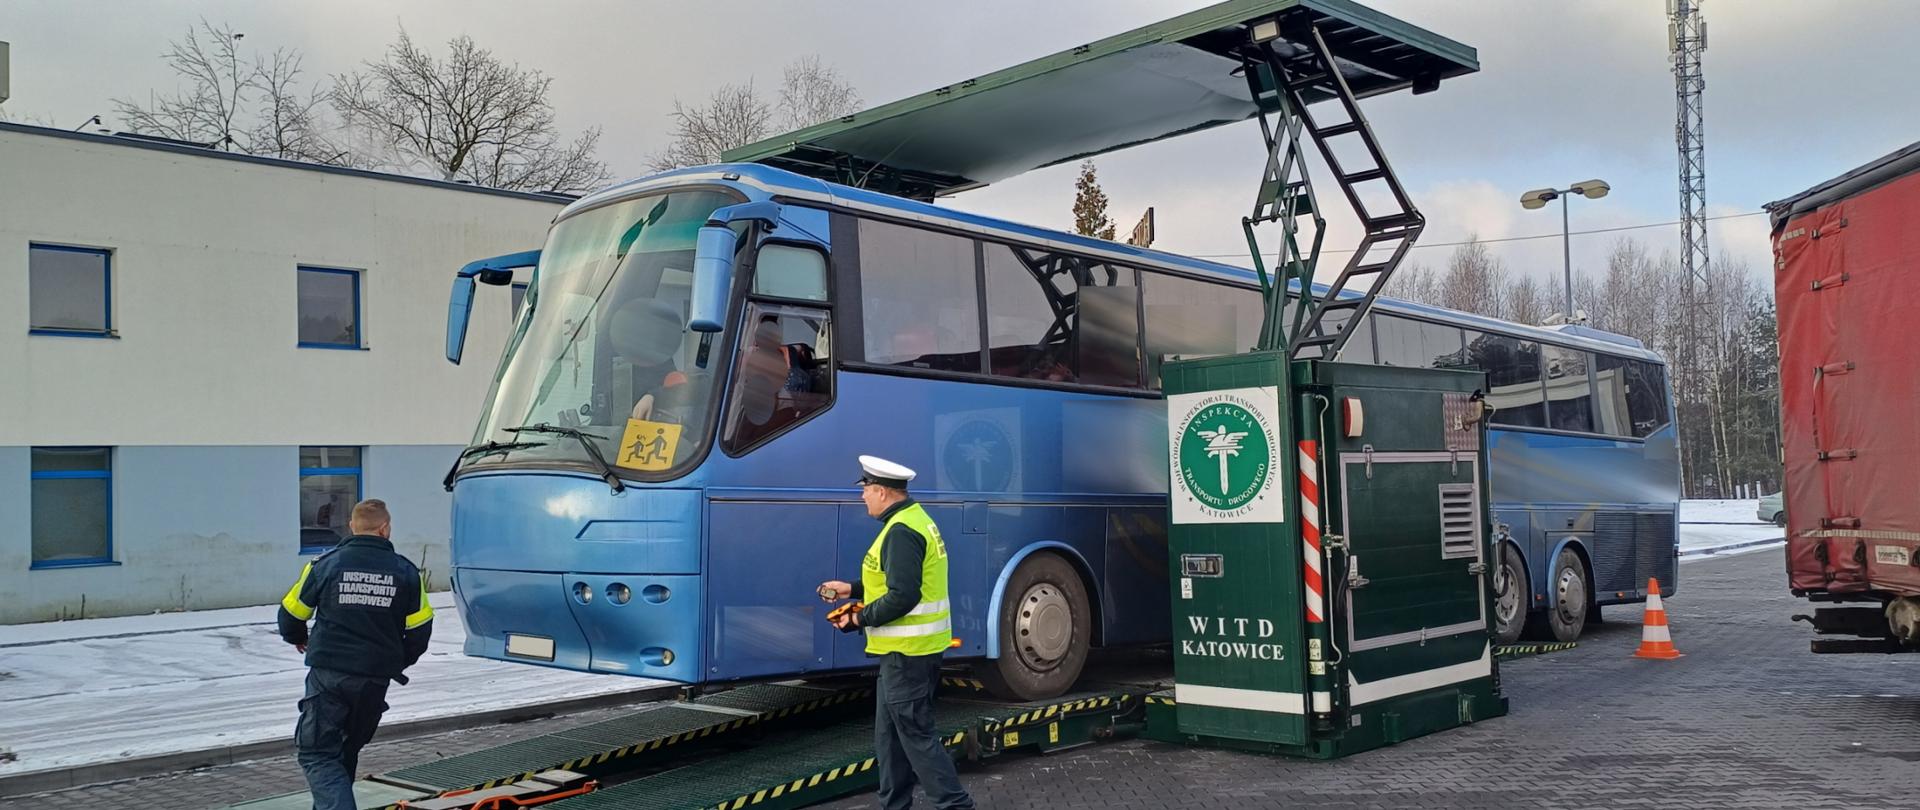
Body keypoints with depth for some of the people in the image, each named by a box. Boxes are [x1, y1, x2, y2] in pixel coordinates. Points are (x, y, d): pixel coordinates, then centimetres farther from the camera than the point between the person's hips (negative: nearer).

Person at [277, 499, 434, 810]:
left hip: (328, 674, -3)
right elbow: (420, 629, 4)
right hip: (375, 678, 3)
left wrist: (298, 639, 29)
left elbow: (292, 612, 6)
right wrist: (398, 661, 23)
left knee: (317, 752, 2)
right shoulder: (406, 572, 0)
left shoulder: (325, 564, -4)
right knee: (347, 749, 21)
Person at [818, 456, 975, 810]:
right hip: (908, 648, 11)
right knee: (889, 735, 17)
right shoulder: (913, 519, 13)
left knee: (915, 735, -4)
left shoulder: (901, 532, -20)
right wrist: (851, 589, 17)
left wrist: (859, 619, -14)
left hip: (907, 652, -11)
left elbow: (902, 597, -25)